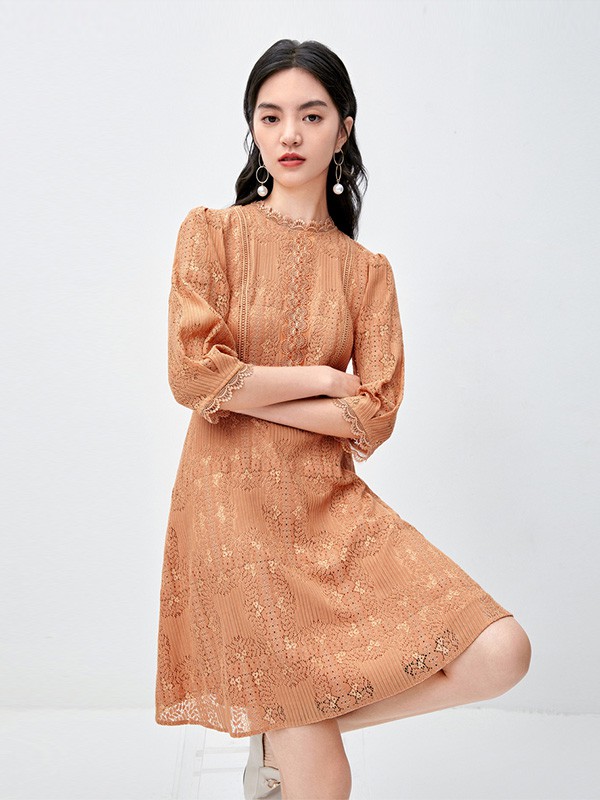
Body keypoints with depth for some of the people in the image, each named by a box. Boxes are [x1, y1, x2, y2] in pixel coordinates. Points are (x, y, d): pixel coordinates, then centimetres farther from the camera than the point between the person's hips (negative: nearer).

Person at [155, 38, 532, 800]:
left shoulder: (367, 270, 7)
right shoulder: (211, 231, 1)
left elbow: (374, 416, -4)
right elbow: (194, 374, -13)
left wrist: (243, 392, -10)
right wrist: (322, 377, -7)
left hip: (332, 505, 4)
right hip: (237, 506, -3)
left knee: (500, 654, -9)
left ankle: (287, 732, 9)